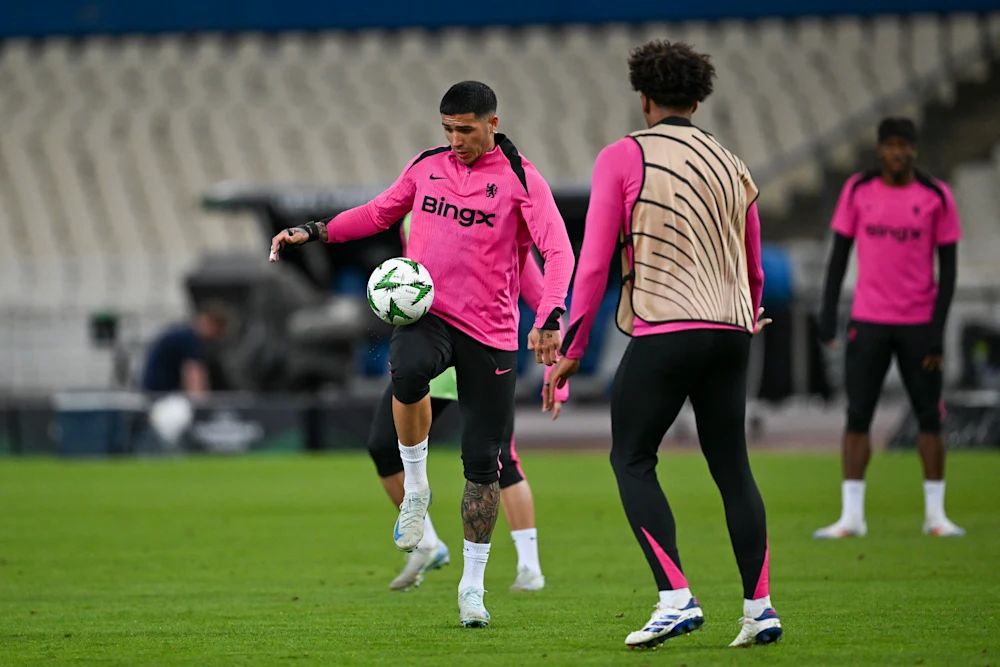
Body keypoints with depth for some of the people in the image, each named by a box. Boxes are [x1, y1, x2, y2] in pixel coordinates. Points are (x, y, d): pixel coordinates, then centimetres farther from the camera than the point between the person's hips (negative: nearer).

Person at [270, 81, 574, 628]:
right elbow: (380, 212, 23)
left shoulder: (520, 178, -4)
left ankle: (473, 585, 18)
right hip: (427, 312, 2)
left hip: (490, 331, -1)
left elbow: (557, 250, -13)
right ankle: (415, 488, -13)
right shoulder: (427, 166, 8)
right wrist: (314, 232, 10)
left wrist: (550, 316, -28)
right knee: (408, 372, -36)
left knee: (482, 463, 1)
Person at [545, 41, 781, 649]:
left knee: (632, 461, 4)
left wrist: (571, 352, 1)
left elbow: (594, 262, -4)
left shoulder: (623, 158, 0)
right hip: (730, 332, 5)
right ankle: (760, 609, 7)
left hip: (664, 332, -5)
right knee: (732, 467, 12)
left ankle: (676, 598, -10)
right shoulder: (732, 167, 16)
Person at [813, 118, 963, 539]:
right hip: (867, 322, 1)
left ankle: (935, 515, 10)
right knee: (857, 416, -3)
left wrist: (937, 328, -8)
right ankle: (851, 516, 0)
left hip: (919, 323, -1)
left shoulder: (936, 197, -1)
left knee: (929, 417, 1)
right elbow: (839, 255, 7)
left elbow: (947, 267, 0)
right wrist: (828, 314, -1)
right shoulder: (858, 191, 3)